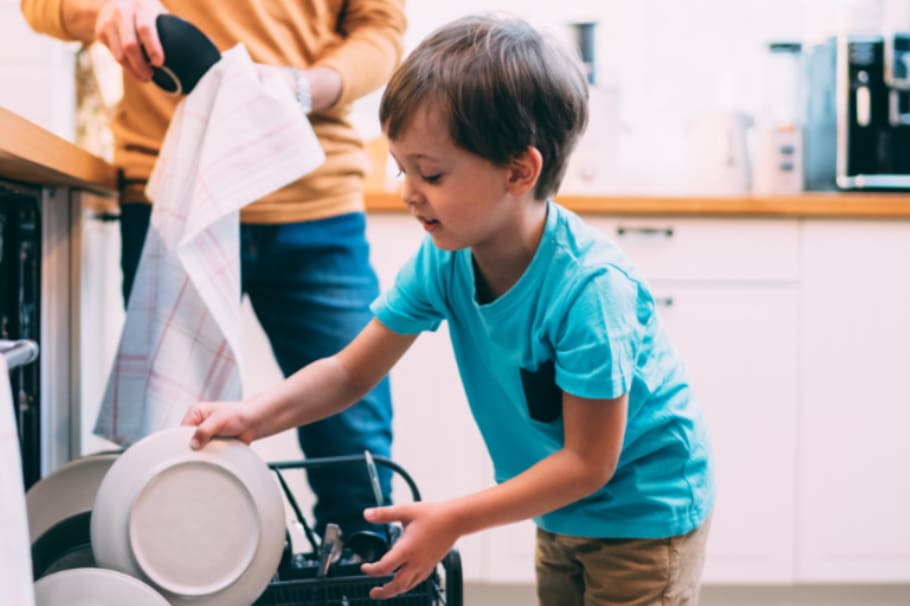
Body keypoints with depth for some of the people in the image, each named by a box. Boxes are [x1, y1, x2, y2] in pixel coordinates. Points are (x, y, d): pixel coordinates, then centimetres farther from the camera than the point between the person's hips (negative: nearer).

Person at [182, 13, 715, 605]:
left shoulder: (589, 288, -33)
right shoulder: (444, 259, -13)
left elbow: (589, 461, -27)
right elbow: (351, 372, -5)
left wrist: (454, 520, -27)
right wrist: (254, 416, -22)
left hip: (646, 515, -7)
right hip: (562, 519, 7)